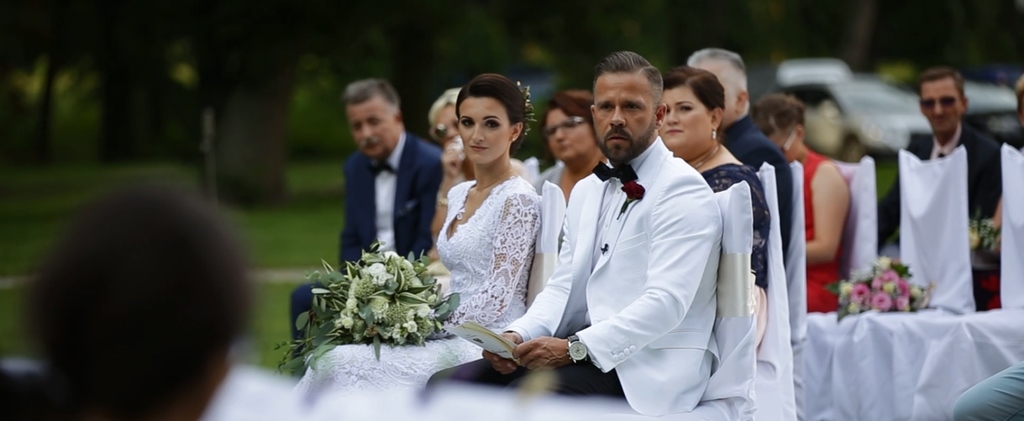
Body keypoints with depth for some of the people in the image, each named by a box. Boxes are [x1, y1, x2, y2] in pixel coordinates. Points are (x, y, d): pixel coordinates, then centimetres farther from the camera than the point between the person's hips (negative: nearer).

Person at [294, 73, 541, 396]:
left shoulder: (518, 199, -8)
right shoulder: (458, 195, 17)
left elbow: (496, 299, -14)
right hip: (454, 334, 7)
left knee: (345, 364, -22)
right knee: (337, 359, -14)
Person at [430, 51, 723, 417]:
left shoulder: (683, 191, -7)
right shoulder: (586, 191, 21)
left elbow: (666, 302, -18)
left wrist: (575, 348, -25)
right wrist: (519, 334, -4)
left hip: (646, 370, -8)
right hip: (579, 352, 8)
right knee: (444, 386, -10)